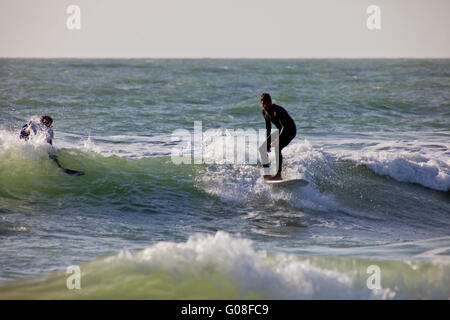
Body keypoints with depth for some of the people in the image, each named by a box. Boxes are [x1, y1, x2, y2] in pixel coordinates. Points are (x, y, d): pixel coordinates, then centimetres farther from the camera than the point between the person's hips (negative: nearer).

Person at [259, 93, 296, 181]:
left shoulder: (277, 110, -27)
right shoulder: (265, 112, -2)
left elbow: (285, 126, -33)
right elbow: (268, 128, 10)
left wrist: (278, 140, -44)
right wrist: (267, 144, 10)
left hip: (290, 130, -9)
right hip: (280, 131, 9)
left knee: (277, 148, -31)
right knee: (263, 149, 3)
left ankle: (278, 174, -34)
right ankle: (267, 173, 12)